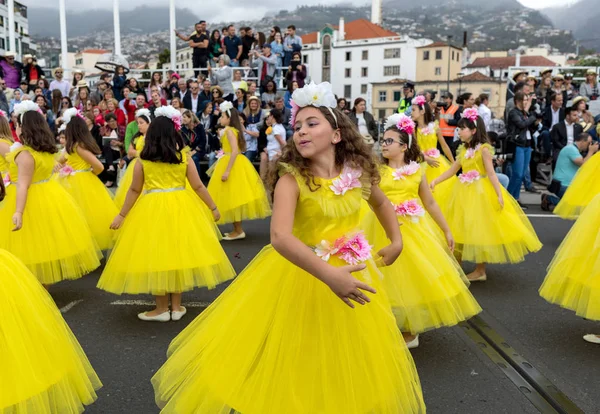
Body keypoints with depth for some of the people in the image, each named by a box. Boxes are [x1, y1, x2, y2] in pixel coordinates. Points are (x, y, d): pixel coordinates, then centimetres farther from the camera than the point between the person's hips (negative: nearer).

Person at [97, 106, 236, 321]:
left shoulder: (142, 160, -3)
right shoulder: (184, 157, -1)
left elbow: (134, 190, 1)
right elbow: (198, 186, 1)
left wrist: (122, 215, 10)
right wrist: (213, 207, 12)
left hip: (152, 210, -1)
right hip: (180, 208, 2)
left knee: (156, 255, 6)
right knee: (177, 252, 10)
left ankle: (162, 308, 13)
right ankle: (176, 307, 18)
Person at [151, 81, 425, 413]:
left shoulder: (358, 172, -6)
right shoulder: (292, 178, -19)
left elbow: (382, 203, 18)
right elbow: (280, 237, -35)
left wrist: (397, 242, 11)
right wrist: (329, 275, -41)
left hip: (350, 271, 4)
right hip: (299, 275, -4)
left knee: (347, 371, 19)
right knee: (294, 370, 8)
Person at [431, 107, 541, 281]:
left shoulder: (483, 149, -11)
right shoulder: (463, 149, 8)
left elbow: (491, 173, -15)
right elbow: (452, 170, 11)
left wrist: (499, 195, -20)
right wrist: (435, 181, 3)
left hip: (481, 193, -7)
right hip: (465, 192, 7)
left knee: (479, 230, 1)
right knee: (464, 229, 12)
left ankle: (480, 271, 12)